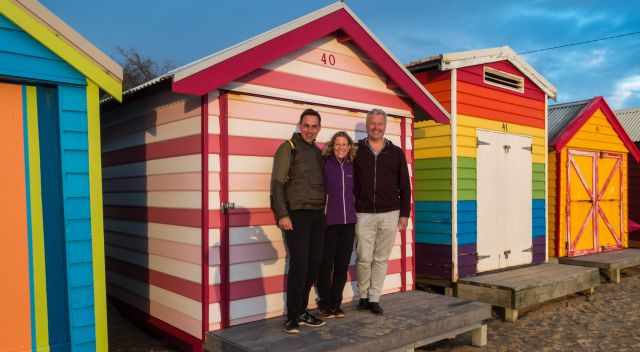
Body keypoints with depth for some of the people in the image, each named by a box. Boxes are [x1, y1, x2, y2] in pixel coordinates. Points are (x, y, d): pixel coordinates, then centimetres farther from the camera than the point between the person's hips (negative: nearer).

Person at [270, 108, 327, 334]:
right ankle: (292, 317, 4)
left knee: (314, 265, 6)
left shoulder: (318, 152, 16)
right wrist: (282, 214, -17)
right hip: (296, 215, -6)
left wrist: (323, 210, 9)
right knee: (299, 265, -8)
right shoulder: (288, 148, -3)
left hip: (317, 215, 6)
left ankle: (302, 311, 20)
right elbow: (277, 183, -9)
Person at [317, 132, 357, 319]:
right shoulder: (324, 164, -4)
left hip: (348, 222, 4)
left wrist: (355, 213, 13)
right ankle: (325, 304, 16)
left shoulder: (352, 167, 9)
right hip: (329, 222, -4)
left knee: (342, 264, 7)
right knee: (326, 264, 1)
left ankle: (336, 303, 20)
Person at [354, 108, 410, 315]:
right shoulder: (356, 151, 2)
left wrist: (404, 214, 4)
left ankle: (374, 298, 18)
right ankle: (363, 296, 21)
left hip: (389, 215, 1)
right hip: (364, 214, -1)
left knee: (381, 259, 7)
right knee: (364, 258, 1)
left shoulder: (396, 153, 6)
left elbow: (404, 186, 8)